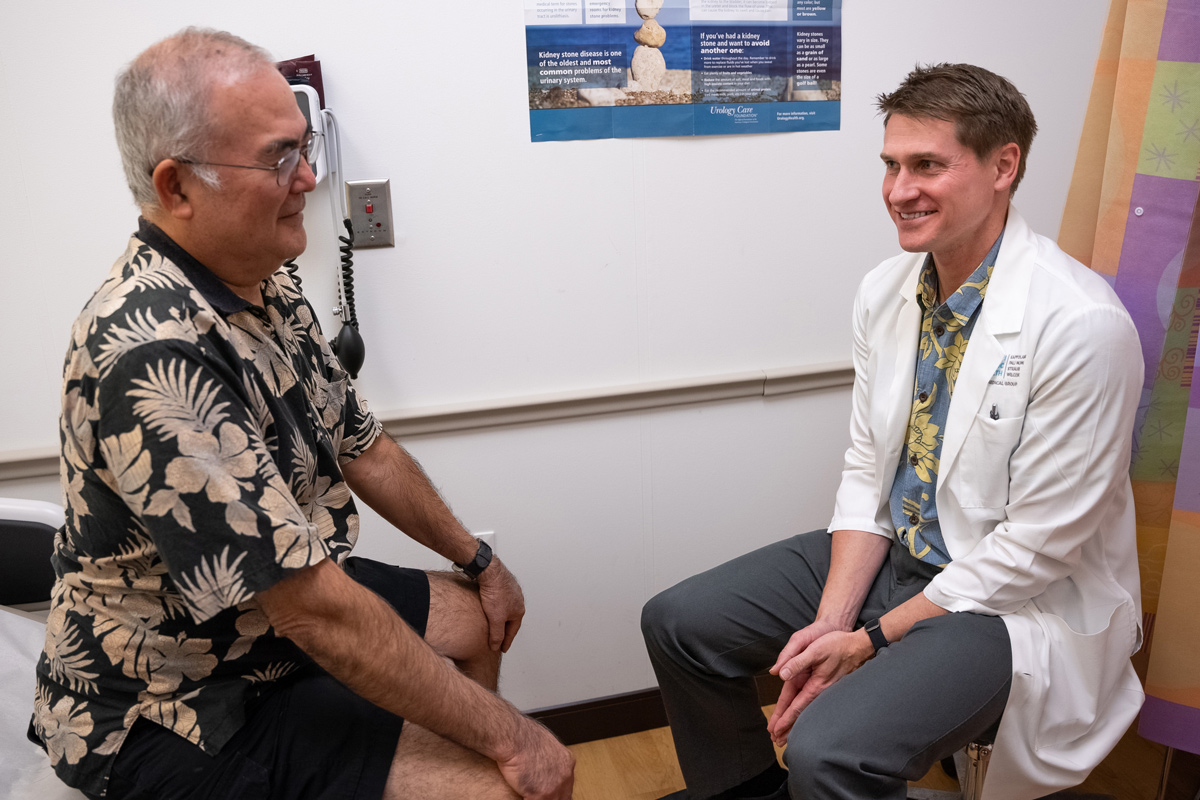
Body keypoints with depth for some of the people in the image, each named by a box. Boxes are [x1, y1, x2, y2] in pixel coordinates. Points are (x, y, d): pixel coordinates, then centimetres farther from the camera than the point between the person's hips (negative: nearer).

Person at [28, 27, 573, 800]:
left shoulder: (266, 289, -1)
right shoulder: (154, 354, -32)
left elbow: (363, 447, 10)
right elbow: (316, 611, -32)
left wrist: (478, 559, 15)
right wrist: (508, 736, -24)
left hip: (283, 595, 9)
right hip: (175, 713, -9)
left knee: (474, 619, 21)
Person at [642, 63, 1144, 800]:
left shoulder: (1082, 325, -23)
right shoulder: (886, 290, -3)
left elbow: (1033, 547, -19)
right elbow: (867, 470, 2)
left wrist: (872, 640, -16)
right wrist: (832, 621, -9)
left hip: (1016, 597, -6)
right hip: (892, 551, 7)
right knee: (678, 624, 2)